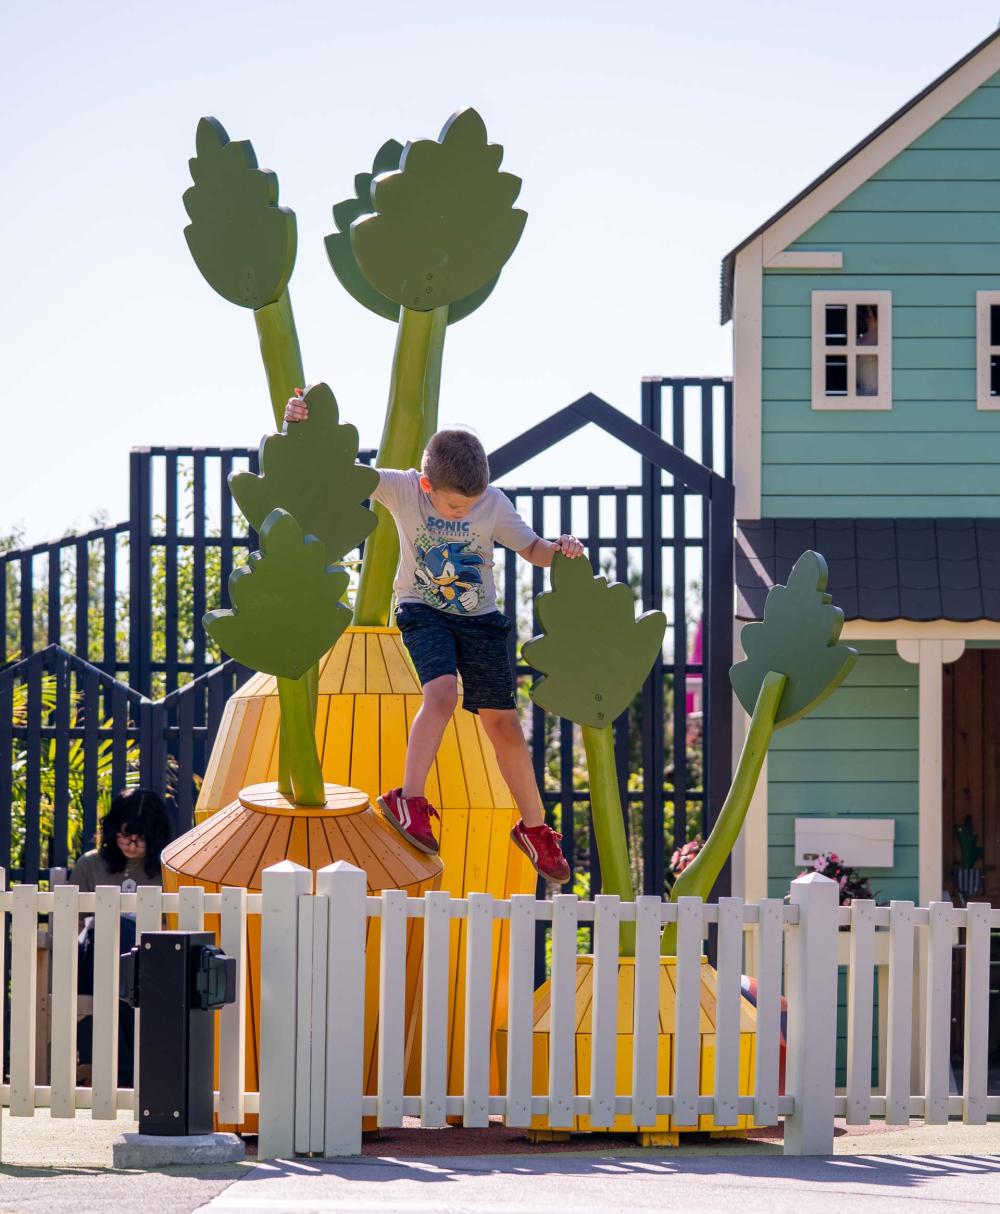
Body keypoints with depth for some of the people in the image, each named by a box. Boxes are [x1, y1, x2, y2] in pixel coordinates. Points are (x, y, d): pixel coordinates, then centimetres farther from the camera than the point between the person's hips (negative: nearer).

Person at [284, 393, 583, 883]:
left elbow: (531, 549, -2)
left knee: (502, 721, 3)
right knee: (442, 691, -29)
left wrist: (559, 549, -24)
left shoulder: (494, 504, -15)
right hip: (424, 612, -2)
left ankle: (534, 828, 15)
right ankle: (409, 800, -26)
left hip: (479, 617, 2)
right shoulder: (402, 489, -18)